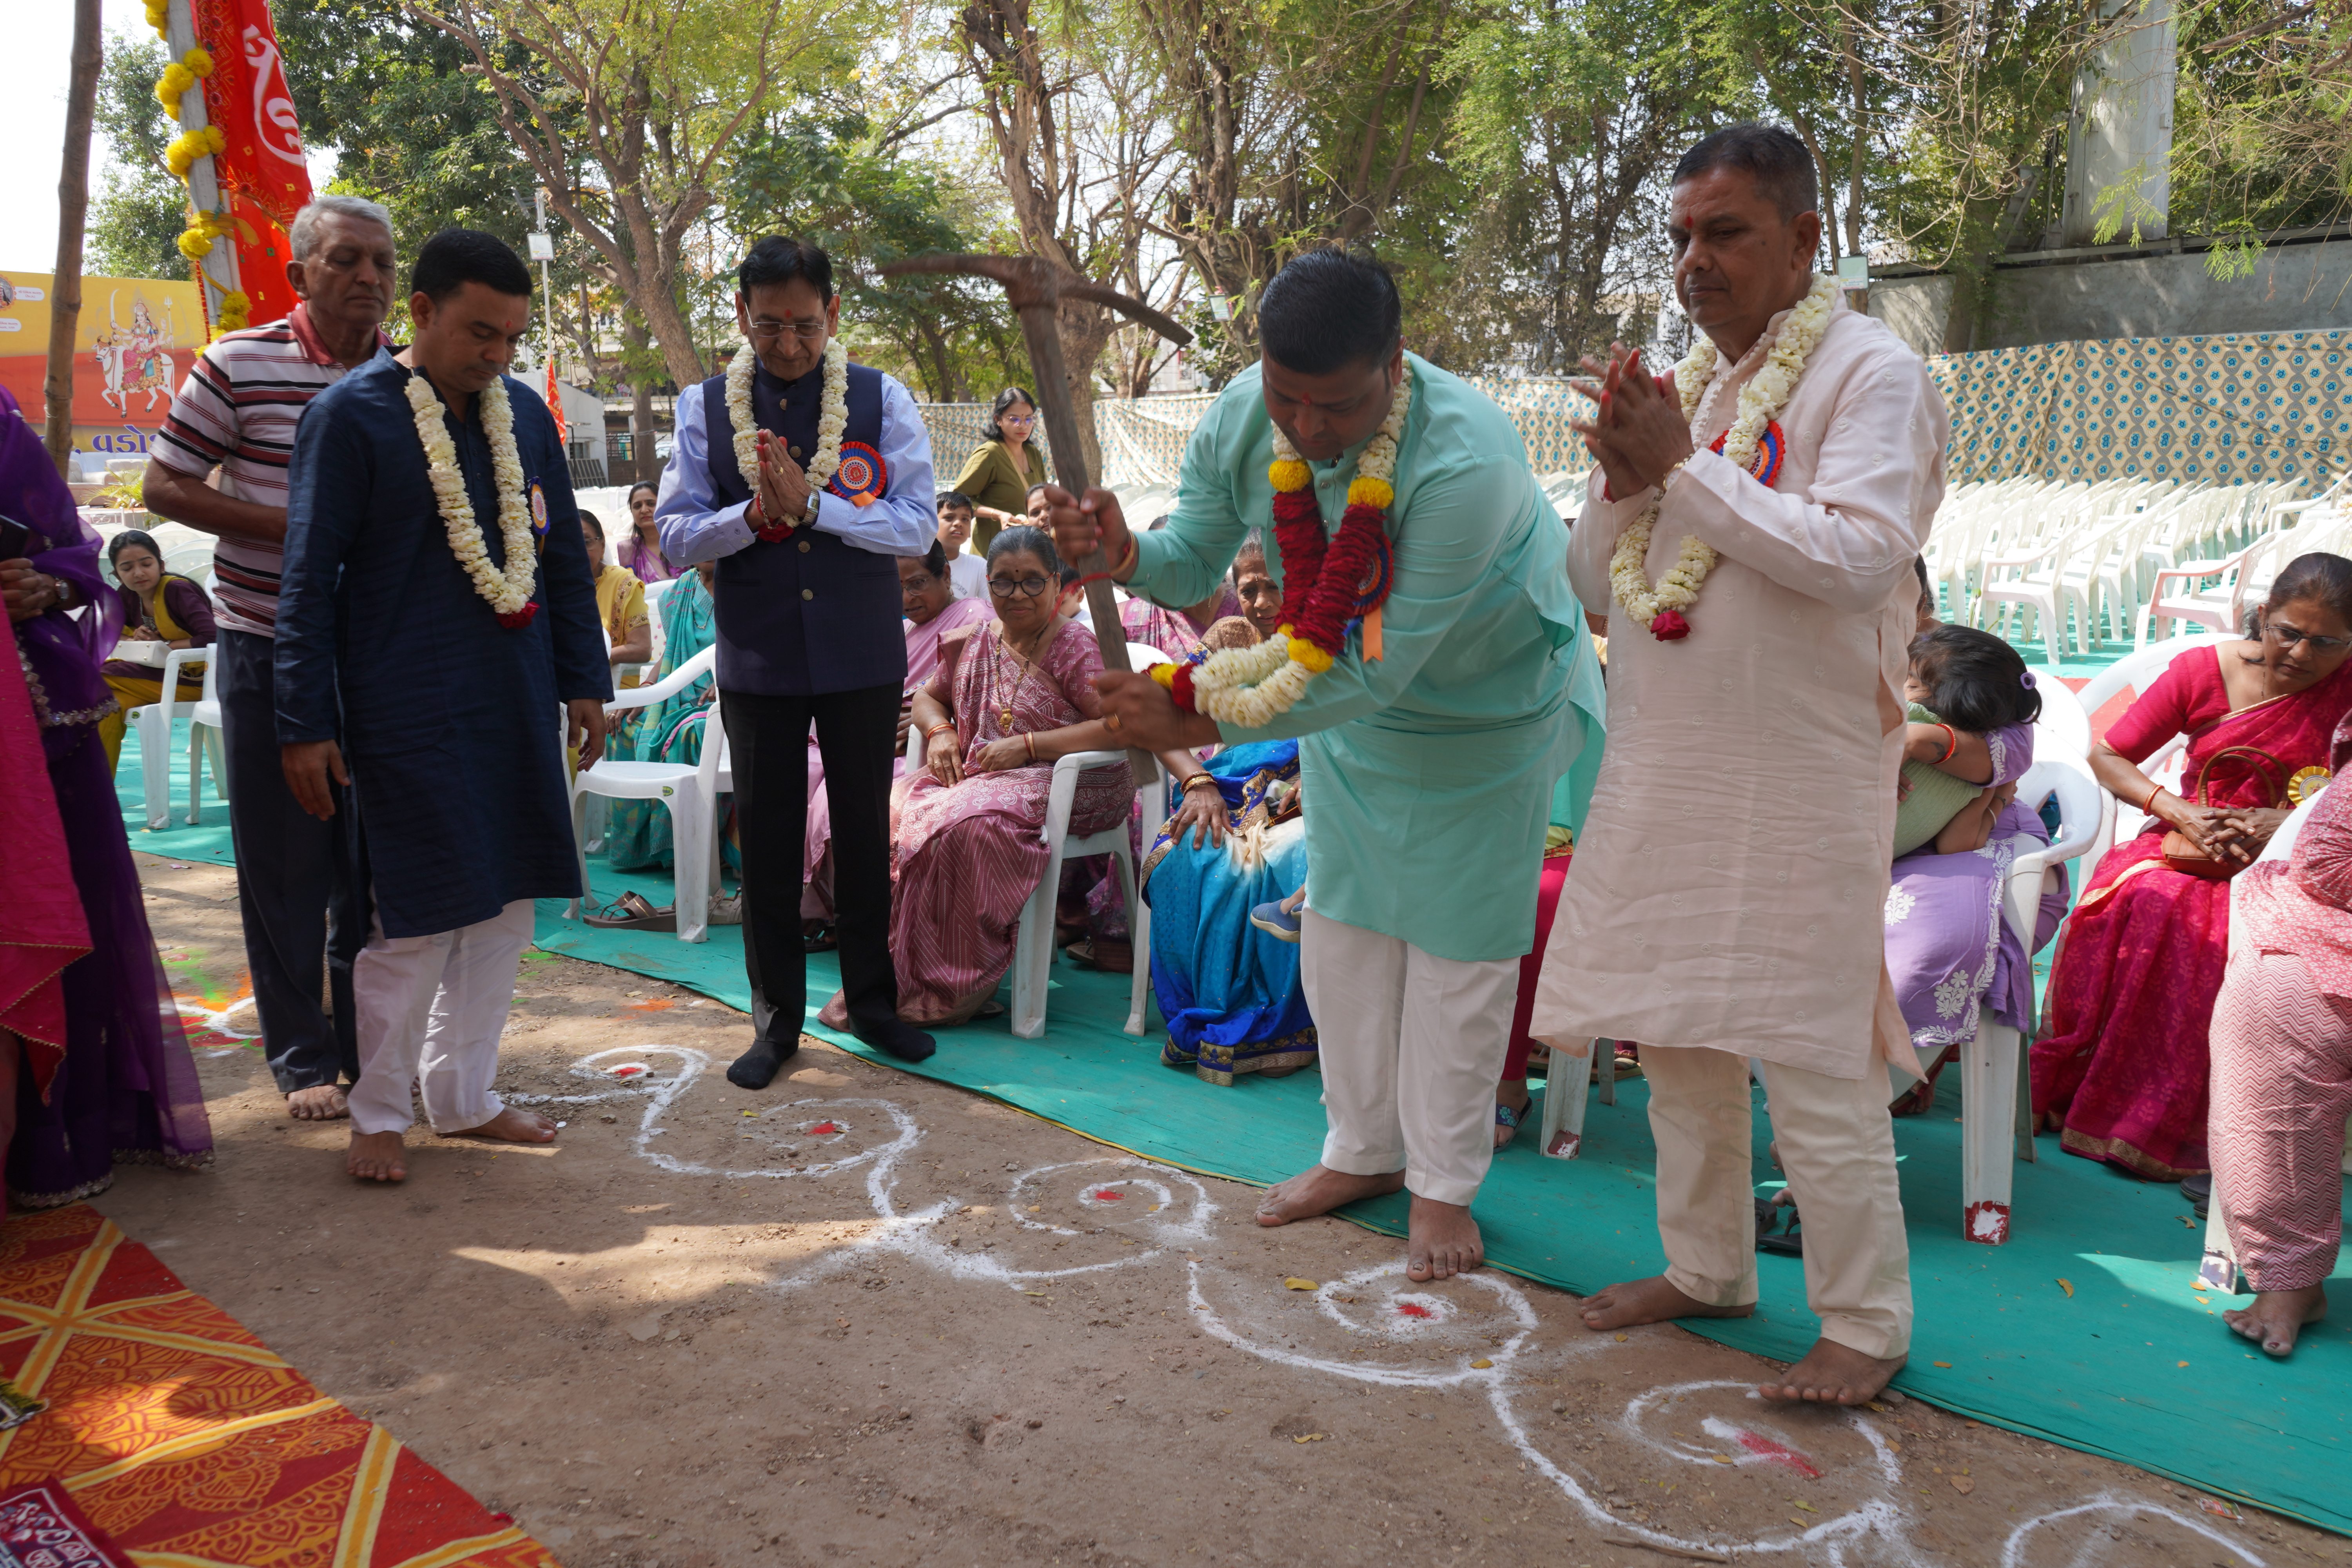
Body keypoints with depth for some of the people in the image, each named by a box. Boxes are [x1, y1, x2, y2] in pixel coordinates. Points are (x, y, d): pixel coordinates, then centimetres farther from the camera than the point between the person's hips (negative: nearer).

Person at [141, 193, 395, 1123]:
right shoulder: (238, 365, -5)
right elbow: (164, 487, -4)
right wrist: (296, 528, -16)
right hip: (268, 651, -3)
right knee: (284, 864, 4)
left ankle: (371, 1046, 24)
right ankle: (304, 1057, 16)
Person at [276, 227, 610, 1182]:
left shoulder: (525, 413, 9)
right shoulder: (351, 416, -7)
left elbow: (564, 556, 15)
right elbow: (310, 581, -6)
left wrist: (584, 681, 11)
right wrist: (306, 726, -8)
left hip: (514, 706, 6)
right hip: (404, 707, -5)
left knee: (505, 906, 10)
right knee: (419, 919, -3)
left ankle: (463, 1096, 25)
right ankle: (378, 1113, 16)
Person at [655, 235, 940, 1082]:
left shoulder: (883, 400, -3)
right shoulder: (704, 408, 0)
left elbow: (917, 526, -11)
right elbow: (676, 535, -2)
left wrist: (811, 505, -22)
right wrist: (757, 513, -19)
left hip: (862, 655, -1)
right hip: (758, 657, 1)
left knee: (864, 829, 11)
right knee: (766, 837, 8)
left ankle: (871, 1000, 28)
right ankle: (777, 1018, 22)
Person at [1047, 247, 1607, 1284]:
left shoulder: (1465, 463, -39)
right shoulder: (1238, 421, -20)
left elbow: (1377, 668, -38)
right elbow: (1196, 563, -9)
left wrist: (1198, 722, -37)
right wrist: (1125, 552, -34)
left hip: (1487, 706, -6)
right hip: (1347, 703, 6)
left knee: (1458, 942, 2)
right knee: (1343, 922, 13)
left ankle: (1444, 1186, 20)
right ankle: (1363, 1151, 31)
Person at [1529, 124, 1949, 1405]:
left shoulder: (1873, 374, -6)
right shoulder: (1681, 385, 14)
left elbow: (1858, 559, -22)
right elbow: (1595, 586, 13)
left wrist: (1684, 465, -17)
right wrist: (1622, 479, -6)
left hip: (1796, 779, -7)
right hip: (1661, 770, 7)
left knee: (1812, 1057, -3)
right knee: (1673, 1033, 14)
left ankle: (1865, 1322, 13)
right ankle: (1707, 1266, 31)